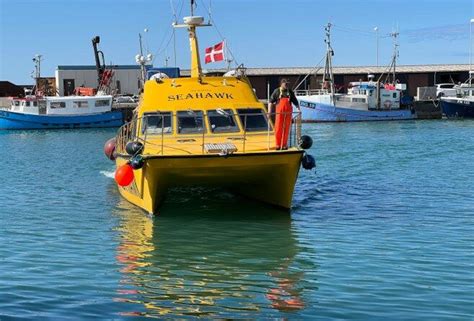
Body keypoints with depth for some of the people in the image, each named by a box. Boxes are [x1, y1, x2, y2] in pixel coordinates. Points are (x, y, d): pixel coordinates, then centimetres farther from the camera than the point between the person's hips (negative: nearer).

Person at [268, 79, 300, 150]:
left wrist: (298, 109, 9)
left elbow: (295, 102, 17)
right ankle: (278, 144, 5)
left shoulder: (290, 92, 12)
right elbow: (271, 101, 0)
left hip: (288, 113, 2)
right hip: (279, 113, -2)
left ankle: (284, 145, 11)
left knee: (286, 129, 3)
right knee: (278, 129, -4)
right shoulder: (277, 91, 3)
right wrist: (269, 110, -10)